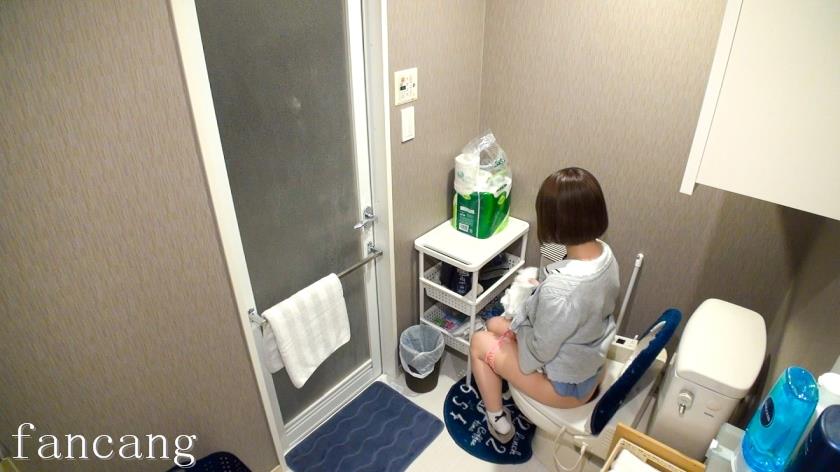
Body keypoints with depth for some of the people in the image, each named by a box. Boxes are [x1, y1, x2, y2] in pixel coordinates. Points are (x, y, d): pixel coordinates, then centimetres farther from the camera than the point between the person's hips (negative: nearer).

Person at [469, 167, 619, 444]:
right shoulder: (605, 253, -13)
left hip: (566, 385, -7)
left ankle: (498, 420, 27)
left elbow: (538, 353, -25)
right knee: (495, 324, 19)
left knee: (480, 341, 11)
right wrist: (539, 291, 0)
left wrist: (518, 323, -8)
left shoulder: (559, 288, -41)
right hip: (591, 365, 8)